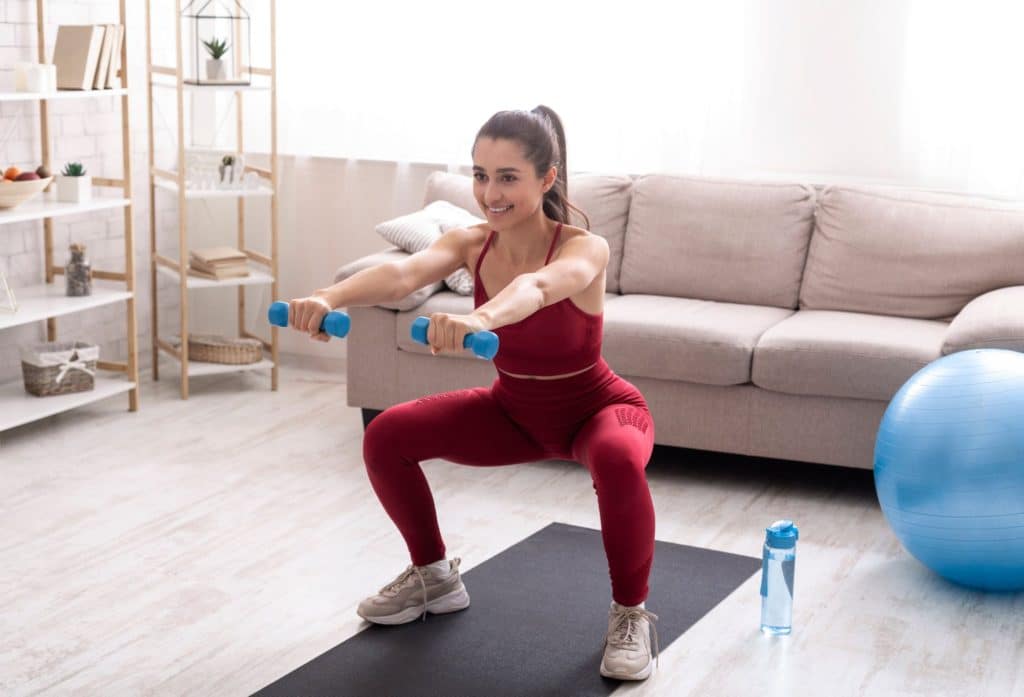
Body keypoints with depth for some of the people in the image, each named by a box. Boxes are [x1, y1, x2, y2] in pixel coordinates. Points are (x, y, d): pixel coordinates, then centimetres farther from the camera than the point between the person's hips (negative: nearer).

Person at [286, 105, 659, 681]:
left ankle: (630, 613, -13)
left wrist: (479, 318, -76)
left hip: (598, 408, -5)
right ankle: (434, 576, 14)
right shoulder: (471, 243, -15)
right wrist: (328, 298, -58)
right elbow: (402, 273, -37)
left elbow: (538, 285, -53)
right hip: (515, 408, 5)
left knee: (618, 461, -39)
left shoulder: (584, 248, -28)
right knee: (386, 436, -9)